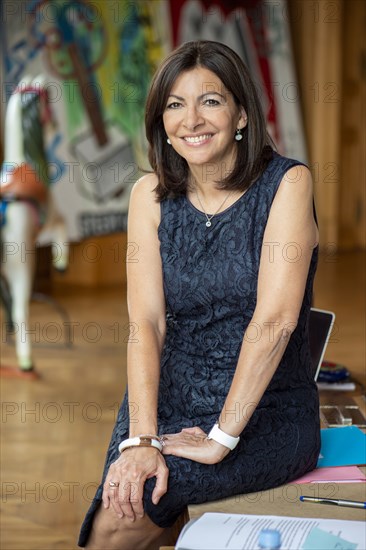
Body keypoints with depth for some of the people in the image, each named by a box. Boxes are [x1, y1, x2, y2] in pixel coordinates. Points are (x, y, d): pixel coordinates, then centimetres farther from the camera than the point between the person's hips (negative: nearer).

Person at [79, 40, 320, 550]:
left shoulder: (287, 184, -7)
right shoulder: (151, 195, 4)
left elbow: (275, 320, -16)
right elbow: (146, 321, -7)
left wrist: (221, 439, -21)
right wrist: (141, 438, -20)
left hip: (267, 414, -3)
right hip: (169, 400, 3)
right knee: (124, 491, -25)